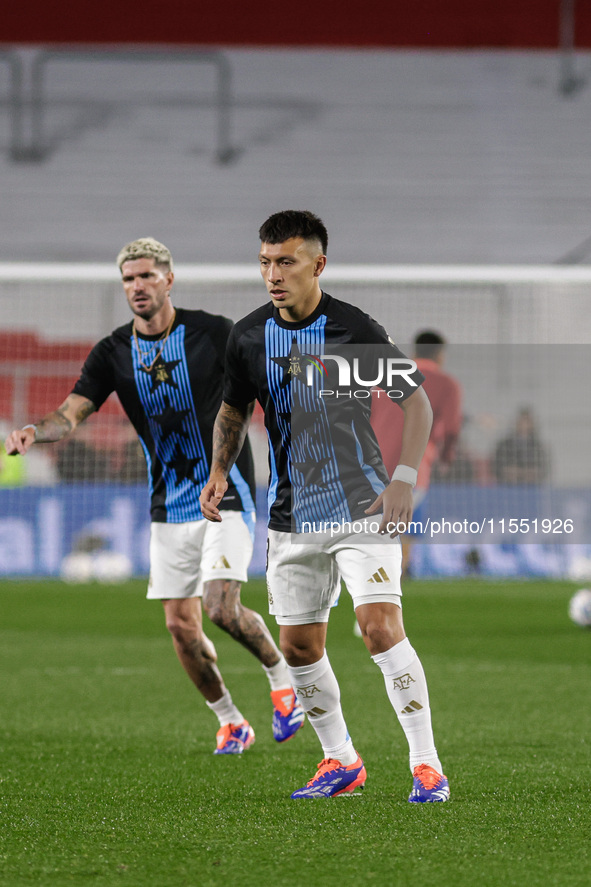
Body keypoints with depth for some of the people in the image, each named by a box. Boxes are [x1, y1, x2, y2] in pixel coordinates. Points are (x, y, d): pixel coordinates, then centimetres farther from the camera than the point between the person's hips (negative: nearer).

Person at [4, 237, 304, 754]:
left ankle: (282, 674, 8)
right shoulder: (113, 353, 0)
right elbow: (72, 413, -11)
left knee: (221, 608, -19)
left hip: (226, 494, -4)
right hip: (169, 507, 4)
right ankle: (230, 721, 22)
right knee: (181, 626, 2)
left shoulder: (213, 333, -8)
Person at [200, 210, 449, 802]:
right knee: (298, 645, 7)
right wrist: (219, 474, 1)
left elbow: (416, 400, -5)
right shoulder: (248, 337, 0)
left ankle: (427, 766, -13)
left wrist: (403, 479, -15)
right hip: (292, 518, 5)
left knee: (381, 627, -18)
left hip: (361, 507, -5)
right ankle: (340, 763, 24)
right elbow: (234, 410, 16)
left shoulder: (355, 330, -13)